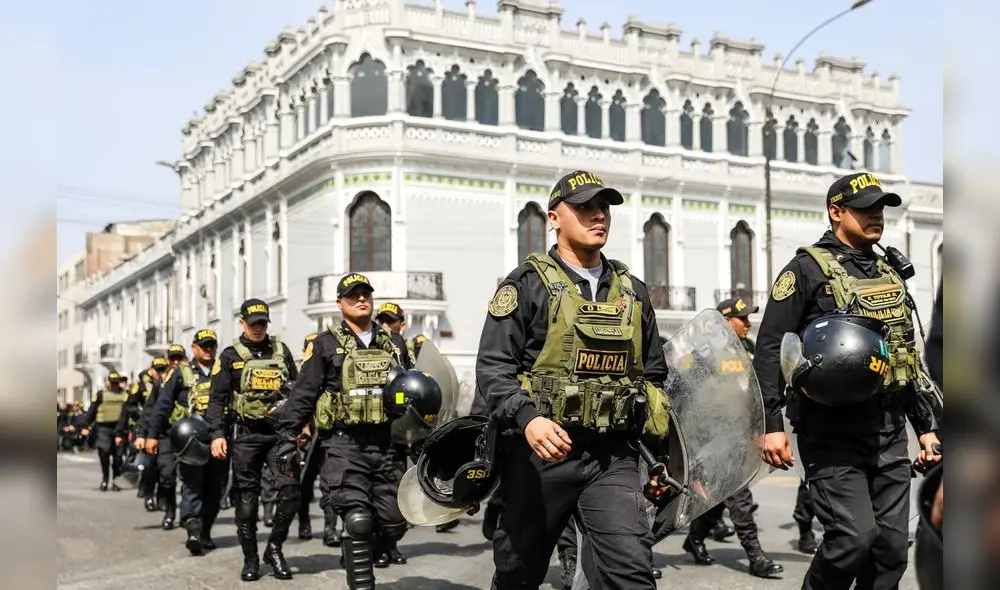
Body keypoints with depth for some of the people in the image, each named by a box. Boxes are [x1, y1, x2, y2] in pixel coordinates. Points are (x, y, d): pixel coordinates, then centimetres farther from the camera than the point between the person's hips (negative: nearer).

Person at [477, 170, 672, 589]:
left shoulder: (633, 291, 12)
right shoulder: (528, 284, -3)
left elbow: (654, 376, 19)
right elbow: (493, 367, -11)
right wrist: (528, 419, -28)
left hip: (613, 456, 3)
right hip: (540, 451, -3)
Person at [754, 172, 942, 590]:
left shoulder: (891, 273, 18)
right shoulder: (807, 269, -4)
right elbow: (769, 348, -9)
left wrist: (926, 426, 19)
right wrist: (771, 424, -17)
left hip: (889, 432, 7)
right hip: (833, 432, -6)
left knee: (891, 547, 6)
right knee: (854, 536, -16)